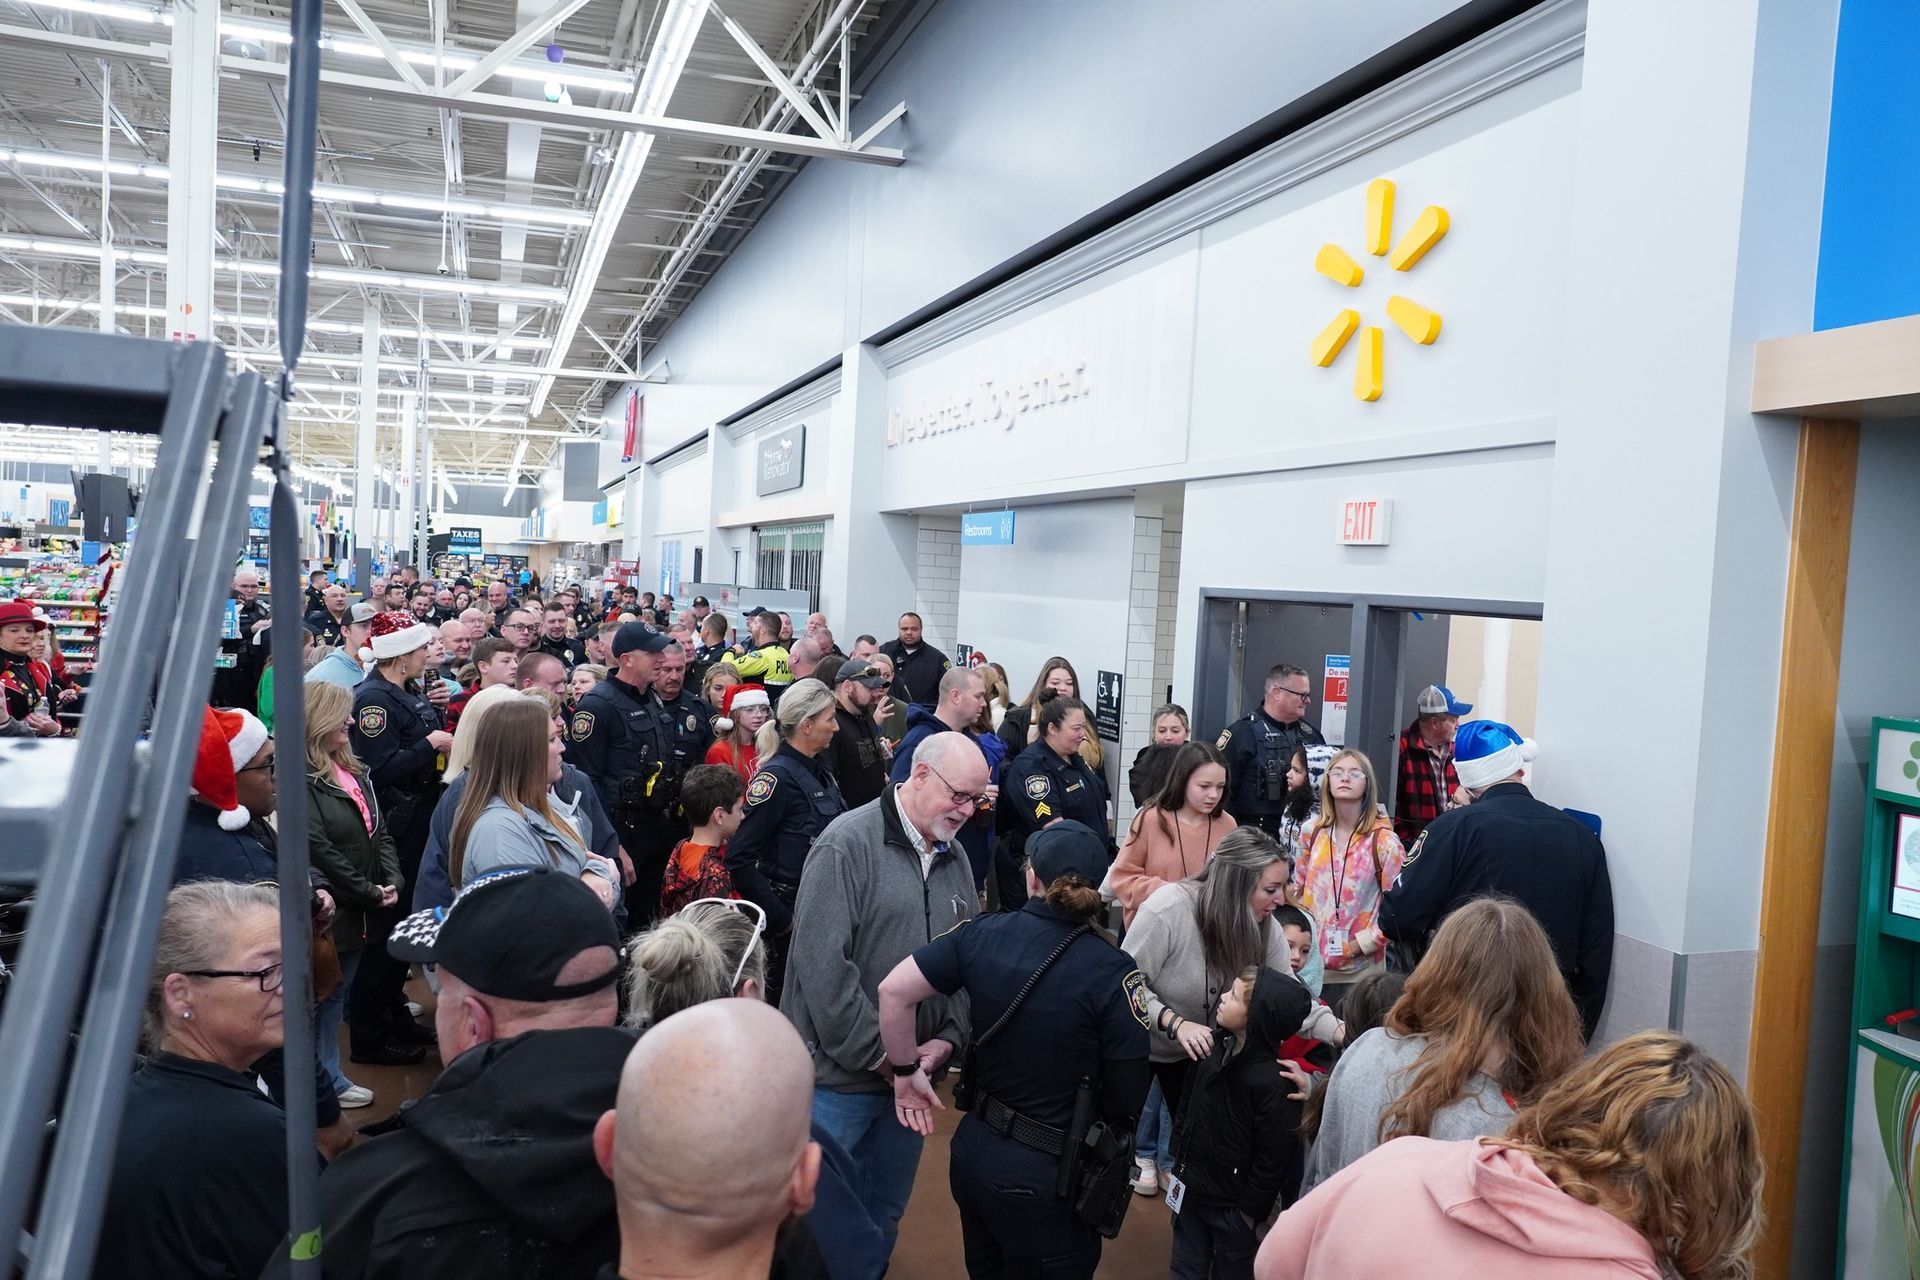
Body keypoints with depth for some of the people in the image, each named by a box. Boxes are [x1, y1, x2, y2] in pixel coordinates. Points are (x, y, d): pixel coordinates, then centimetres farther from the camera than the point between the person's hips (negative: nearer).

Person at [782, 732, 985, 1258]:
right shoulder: (848, 844, -15)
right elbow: (823, 965, -21)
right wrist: (881, 1055, -17)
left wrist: (948, 1039, -5)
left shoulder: (955, 859, 8)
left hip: (911, 1076, 6)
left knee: (885, 1214, 19)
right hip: (840, 1076, -6)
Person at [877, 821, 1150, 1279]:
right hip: (1048, 1173, -4)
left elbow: (894, 991, -10)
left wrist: (906, 1069, 3)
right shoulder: (1113, 972, -18)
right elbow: (1127, 1099, -13)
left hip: (974, 1150, 4)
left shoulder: (983, 934, -8)